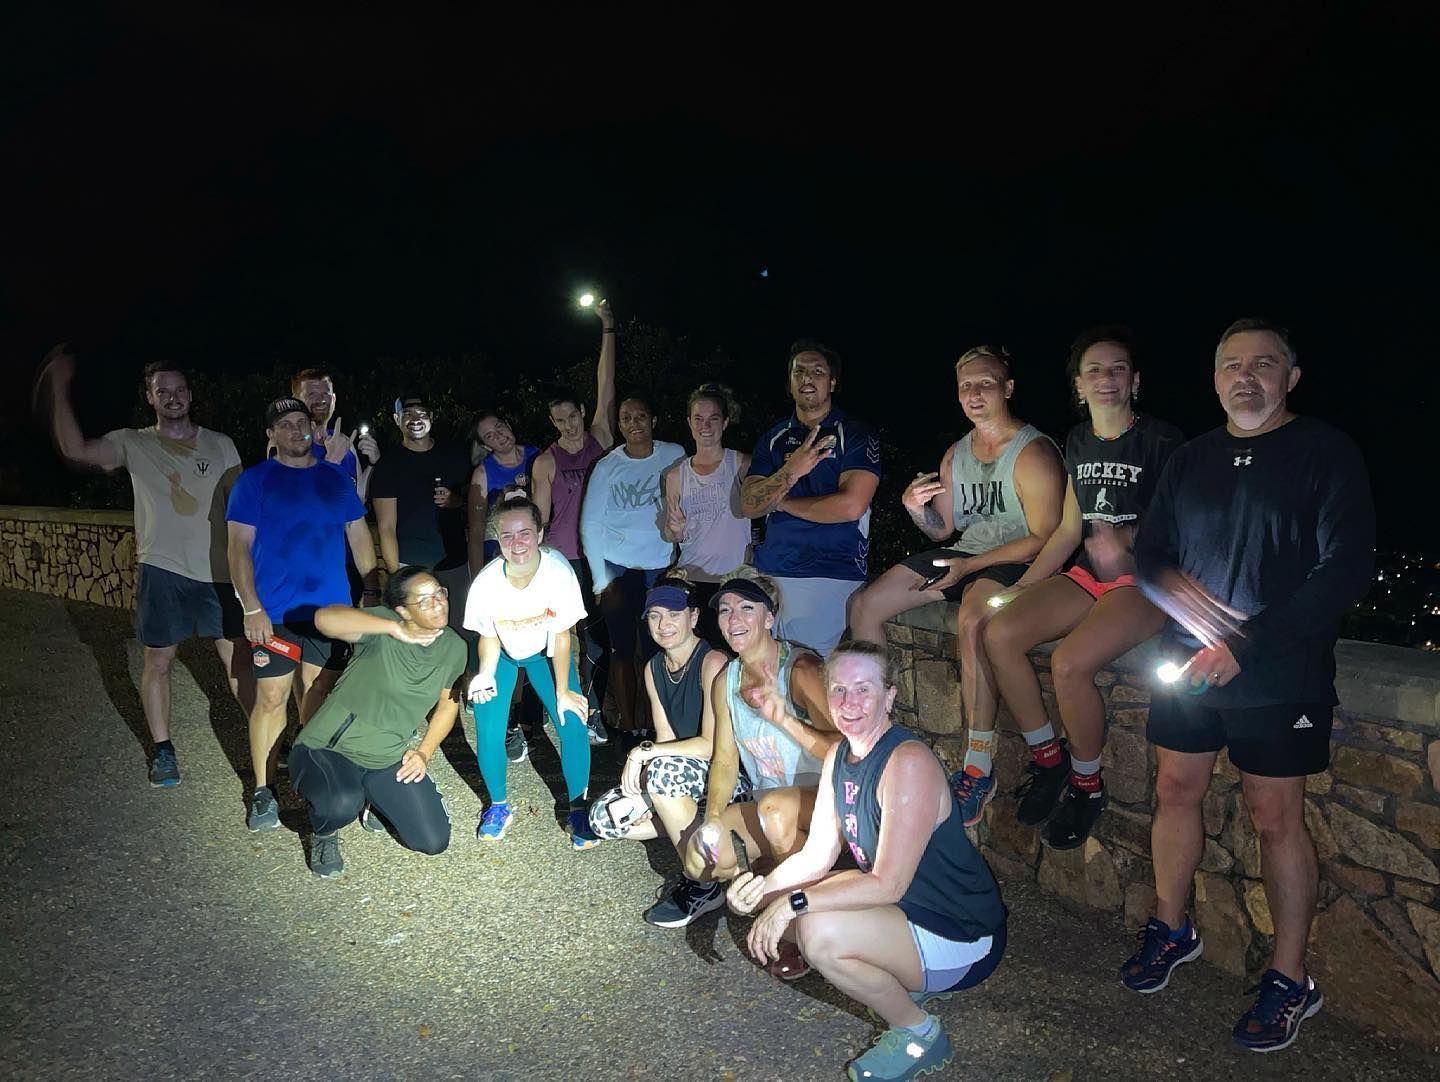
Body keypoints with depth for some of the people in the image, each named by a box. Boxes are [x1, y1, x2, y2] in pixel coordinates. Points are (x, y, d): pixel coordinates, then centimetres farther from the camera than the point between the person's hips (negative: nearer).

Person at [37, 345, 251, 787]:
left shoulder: (221, 445, 6)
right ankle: (162, 750, 24)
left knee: (239, 659, 3)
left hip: (217, 571, 0)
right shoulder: (133, 444, 3)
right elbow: (76, 449, -13)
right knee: (158, 662, 9)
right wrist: (59, 389, -17)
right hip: (162, 569, 0)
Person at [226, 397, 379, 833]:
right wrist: (252, 609, -12)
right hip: (274, 613, -3)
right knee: (271, 697, -1)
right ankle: (263, 792, 10)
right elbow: (239, 547, -5)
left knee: (321, 693, 9)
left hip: (330, 609, 3)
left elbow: (359, 537, 12)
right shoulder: (254, 480, -1)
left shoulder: (335, 479, 10)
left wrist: (373, 592, 5)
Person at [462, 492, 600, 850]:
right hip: (503, 653, 1)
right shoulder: (486, 583, -31)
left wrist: (563, 692, -15)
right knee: (488, 728, -13)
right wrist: (485, 676, -28)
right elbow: (488, 637, -11)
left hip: (545, 652, 0)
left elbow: (561, 635, -20)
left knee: (573, 723, -14)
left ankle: (577, 807, 6)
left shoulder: (558, 572, -34)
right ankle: (499, 805, 13)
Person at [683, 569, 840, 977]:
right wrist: (713, 817, -12)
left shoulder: (800, 669, -18)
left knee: (775, 807, -38)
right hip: (764, 808, 6)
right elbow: (725, 761, 4)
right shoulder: (726, 682, 2)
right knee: (701, 859, -18)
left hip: (823, 797, -6)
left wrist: (784, 719, -41)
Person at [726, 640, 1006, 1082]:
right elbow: (818, 856, 4)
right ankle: (909, 982, 16)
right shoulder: (839, 756, 2)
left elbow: (888, 884, -27)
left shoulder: (909, 762, -26)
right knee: (776, 899, 5)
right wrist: (764, 887, -14)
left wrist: (793, 902, -26)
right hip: (905, 911, 9)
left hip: (960, 937, -9)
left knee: (819, 933, -29)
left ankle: (920, 1034, -2)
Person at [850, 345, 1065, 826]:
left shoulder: (1032, 452, -11)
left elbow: (1045, 537, -16)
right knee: (864, 608, -4)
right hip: (961, 554, 8)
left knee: (971, 621, -40)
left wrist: (972, 565, -22)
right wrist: (916, 508, -6)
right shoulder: (955, 454, 13)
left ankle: (978, 768, -30)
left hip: (1013, 562, -8)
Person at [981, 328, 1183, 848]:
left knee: (1069, 662, -30)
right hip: (1088, 576, 6)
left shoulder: (1161, 440, -7)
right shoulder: (1078, 441, 13)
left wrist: (1126, 543, -28)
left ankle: (1087, 785, -3)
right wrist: (1022, 586, 8)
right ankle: (1048, 758, 0)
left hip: (1145, 580, -6)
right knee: (999, 634, -18)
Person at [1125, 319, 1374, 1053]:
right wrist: (1181, 591, -13)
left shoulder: (1327, 455, -5)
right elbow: (1149, 553, 11)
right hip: (1189, 658, 5)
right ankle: (1171, 930, 31)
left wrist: (1245, 645, -19)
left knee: (1275, 818, 1)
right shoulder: (1190, 461, 9)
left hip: (1279, 671, -4)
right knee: (1176, 791, 11)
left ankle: (1290, 980, 17)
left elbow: (1346, 570, -13)